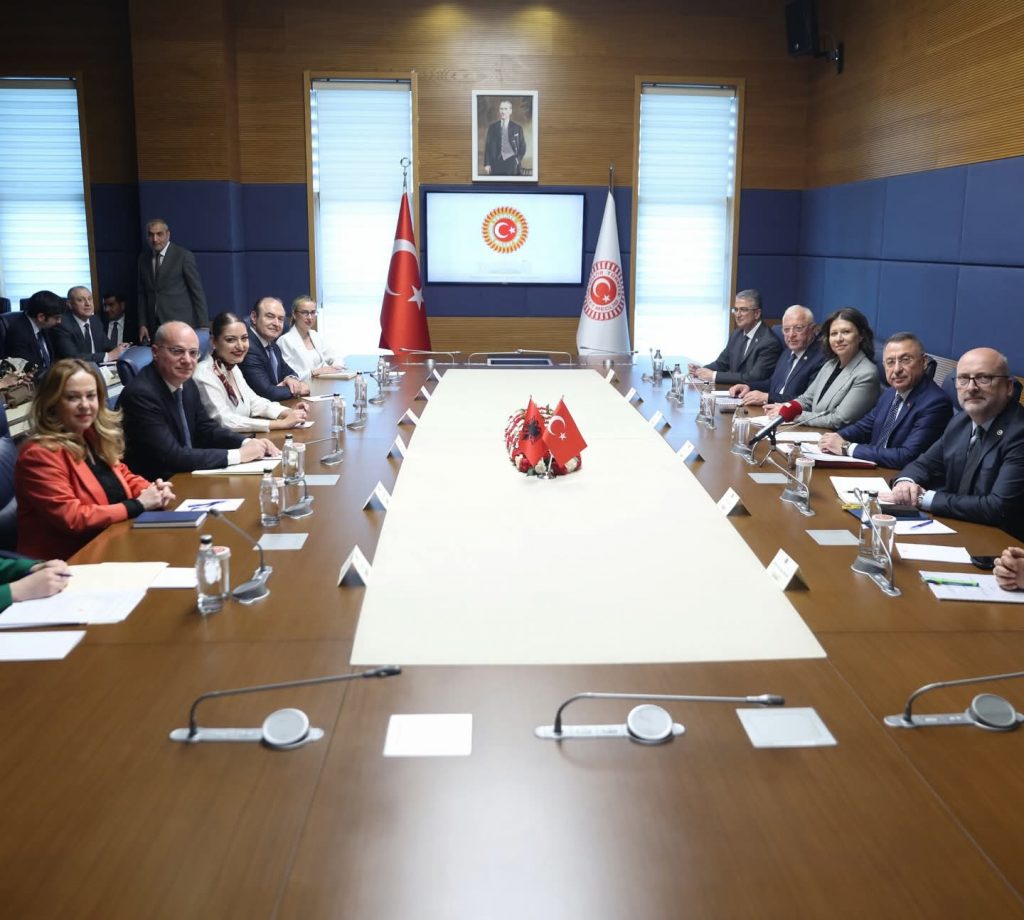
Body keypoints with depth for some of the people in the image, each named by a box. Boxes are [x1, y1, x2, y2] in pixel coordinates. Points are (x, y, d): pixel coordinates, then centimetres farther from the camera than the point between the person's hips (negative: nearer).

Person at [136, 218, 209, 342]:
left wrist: (203, 326, -7)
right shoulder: (144, 259, 12)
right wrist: (142, 324, 8)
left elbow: (197, 292, -4)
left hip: (181, 323, -4)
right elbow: (142, 294, 16)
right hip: (154, 326, 4)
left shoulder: (184, 256, -3)